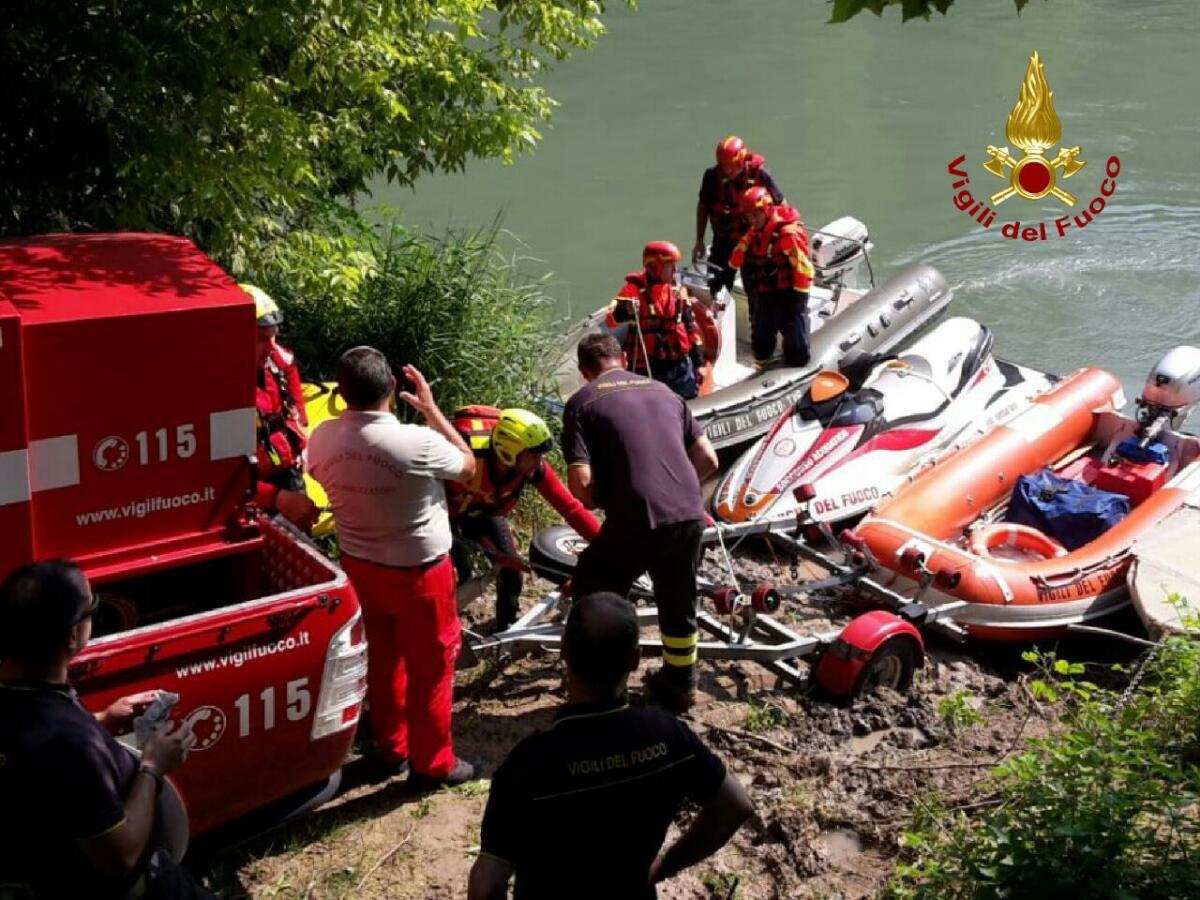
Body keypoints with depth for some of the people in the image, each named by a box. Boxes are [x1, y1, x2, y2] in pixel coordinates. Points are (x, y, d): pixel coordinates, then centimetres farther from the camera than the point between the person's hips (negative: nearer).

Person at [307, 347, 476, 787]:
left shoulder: (322, 438, -14)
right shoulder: (417, 443, -29)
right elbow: (468, 465, -8)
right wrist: (430, 408, -4)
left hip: (359, 565, 5)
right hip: (417, 570, -5)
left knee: (384, 656, 24)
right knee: (431, 666, 13)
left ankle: (391, 747, 40)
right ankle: (431, 763, 26)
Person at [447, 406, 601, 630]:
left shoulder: (534, 467, -30)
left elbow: (570, 507, -25)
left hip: (484, 511, 4)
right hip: (446, 509, -4)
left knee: (511, 567, -4)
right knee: (458, 574, -16)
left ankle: (507, 629, 18)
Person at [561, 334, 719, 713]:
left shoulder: (582, 402, 3)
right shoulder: (663, 391, 18)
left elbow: (580, 484, -7)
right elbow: (708, 459, 16)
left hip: (633, 521, -5)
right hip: (689, 515, 5)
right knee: (679, 605, 27)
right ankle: (680, 685, 42)